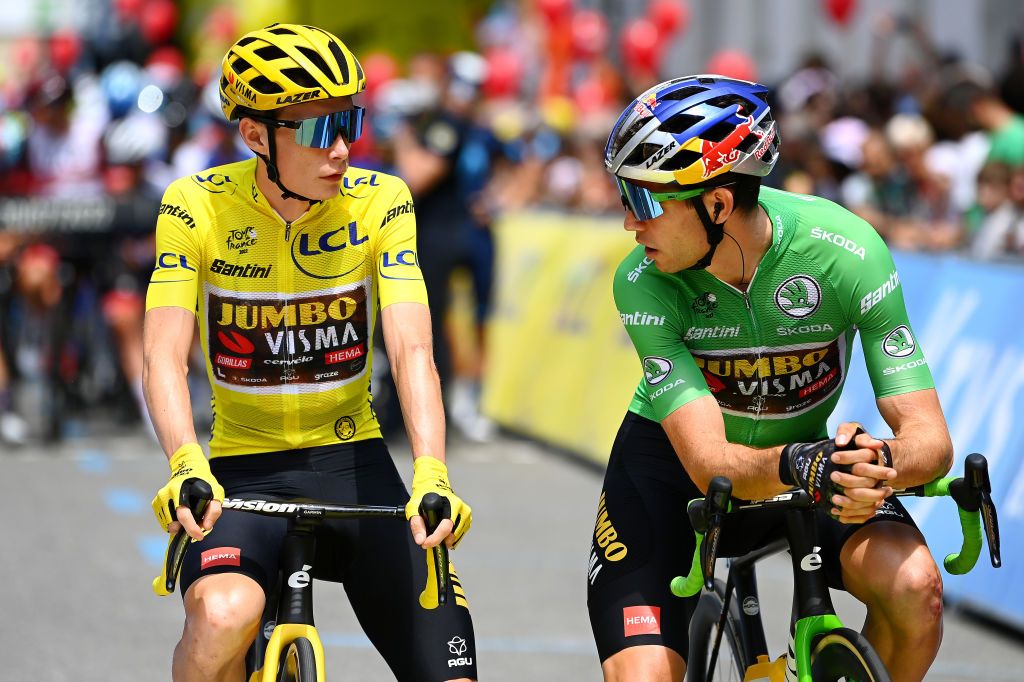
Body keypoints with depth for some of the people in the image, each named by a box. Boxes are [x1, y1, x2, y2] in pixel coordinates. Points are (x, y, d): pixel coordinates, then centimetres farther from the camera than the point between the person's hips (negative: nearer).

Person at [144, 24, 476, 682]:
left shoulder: (380, 203, -7)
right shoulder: (197, 207, -10)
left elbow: (412, 350, -16)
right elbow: (165, 353, -19)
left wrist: (431, 473, -33)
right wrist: (187, 466, -38)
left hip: (352, 462, 2)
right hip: (244, 472, -2)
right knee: (224, 617, -34)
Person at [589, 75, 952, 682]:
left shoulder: (849, 251, -28)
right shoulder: (644, 284, -27)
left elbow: (930, 438, -28)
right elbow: (711, 463, -33)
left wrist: (880, 465, -51)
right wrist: (796, 466, -55)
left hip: (810, 453, 1)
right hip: (675, 465, -1)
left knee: (915, 587, -28)